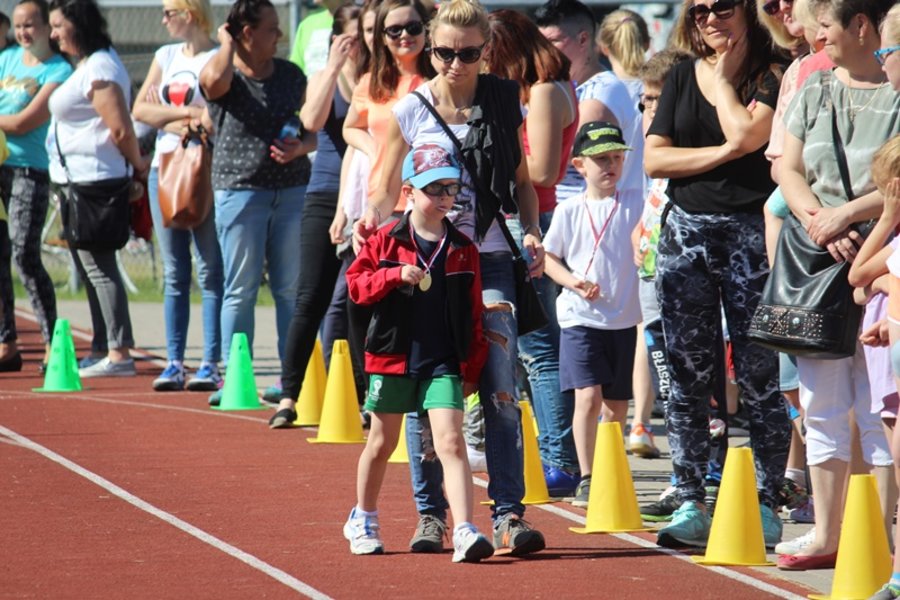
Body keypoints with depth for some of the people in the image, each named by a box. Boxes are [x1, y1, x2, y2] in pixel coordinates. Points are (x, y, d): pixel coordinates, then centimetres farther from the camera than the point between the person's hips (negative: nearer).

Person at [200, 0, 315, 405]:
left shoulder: (290, 75, 12)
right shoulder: (225, 75, -1)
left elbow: (312, 130, 17)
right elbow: (215, 79, -27)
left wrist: (300, 148, -6)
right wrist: (227, 43, -9)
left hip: (292, 192, 3)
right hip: (240, 190, -3)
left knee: (291, 289, 3)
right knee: (240, 290, -1)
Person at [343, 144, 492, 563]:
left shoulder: (462, 250, 3)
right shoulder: (385, 241, 1)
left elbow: (473, 312, 6)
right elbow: (357, 284, -4)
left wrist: (472, 367, 4)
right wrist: (396, 274, -20)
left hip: (443, 362, 0)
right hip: (392, 357, 0)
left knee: (451, 442, -14)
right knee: (381, 444, 14)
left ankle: (464, 532, -22)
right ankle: (362, 521, 34)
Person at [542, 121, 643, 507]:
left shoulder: (633, 204, 4)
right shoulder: (569, 212, 0)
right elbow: (548, 258, 5)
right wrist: (573, 282, -12)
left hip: (622, 318, 3)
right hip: (580, 317, -3)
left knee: (617, 403, 10)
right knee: (588, 394, -14)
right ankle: (585, 479, -10)